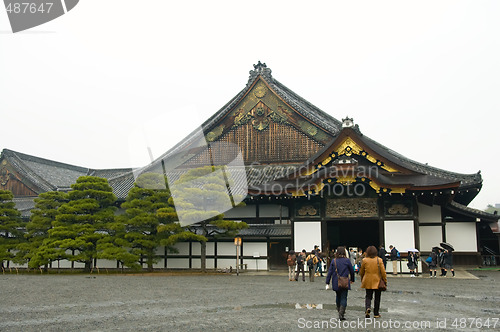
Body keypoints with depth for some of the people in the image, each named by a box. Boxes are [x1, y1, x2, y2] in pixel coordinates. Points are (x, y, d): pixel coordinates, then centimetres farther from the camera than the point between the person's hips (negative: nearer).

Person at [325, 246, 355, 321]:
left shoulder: (333, 261, -1)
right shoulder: (347, 260, -5)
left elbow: (330, 272, -2)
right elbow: (352, 271, 4)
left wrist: (327, 283, 1)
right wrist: (352, 279, 22)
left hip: (336, 283, 3)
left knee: (338, 296, 21)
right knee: (343, 298, -1)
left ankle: (339, 311, 33)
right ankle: (341, 314, -11)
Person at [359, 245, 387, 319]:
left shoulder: (364, 260, -4)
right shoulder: (379, 260, -7)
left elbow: (361, 272, 6)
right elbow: (383, 271, -5)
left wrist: (362, 279, 22)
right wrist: (385, 280, 5)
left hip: (368, 282, 1)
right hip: (377, 281, 0)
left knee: (368, 296, 10)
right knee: (377, 298, 11)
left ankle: (367, 308, -17)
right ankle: (376, 314, 16)